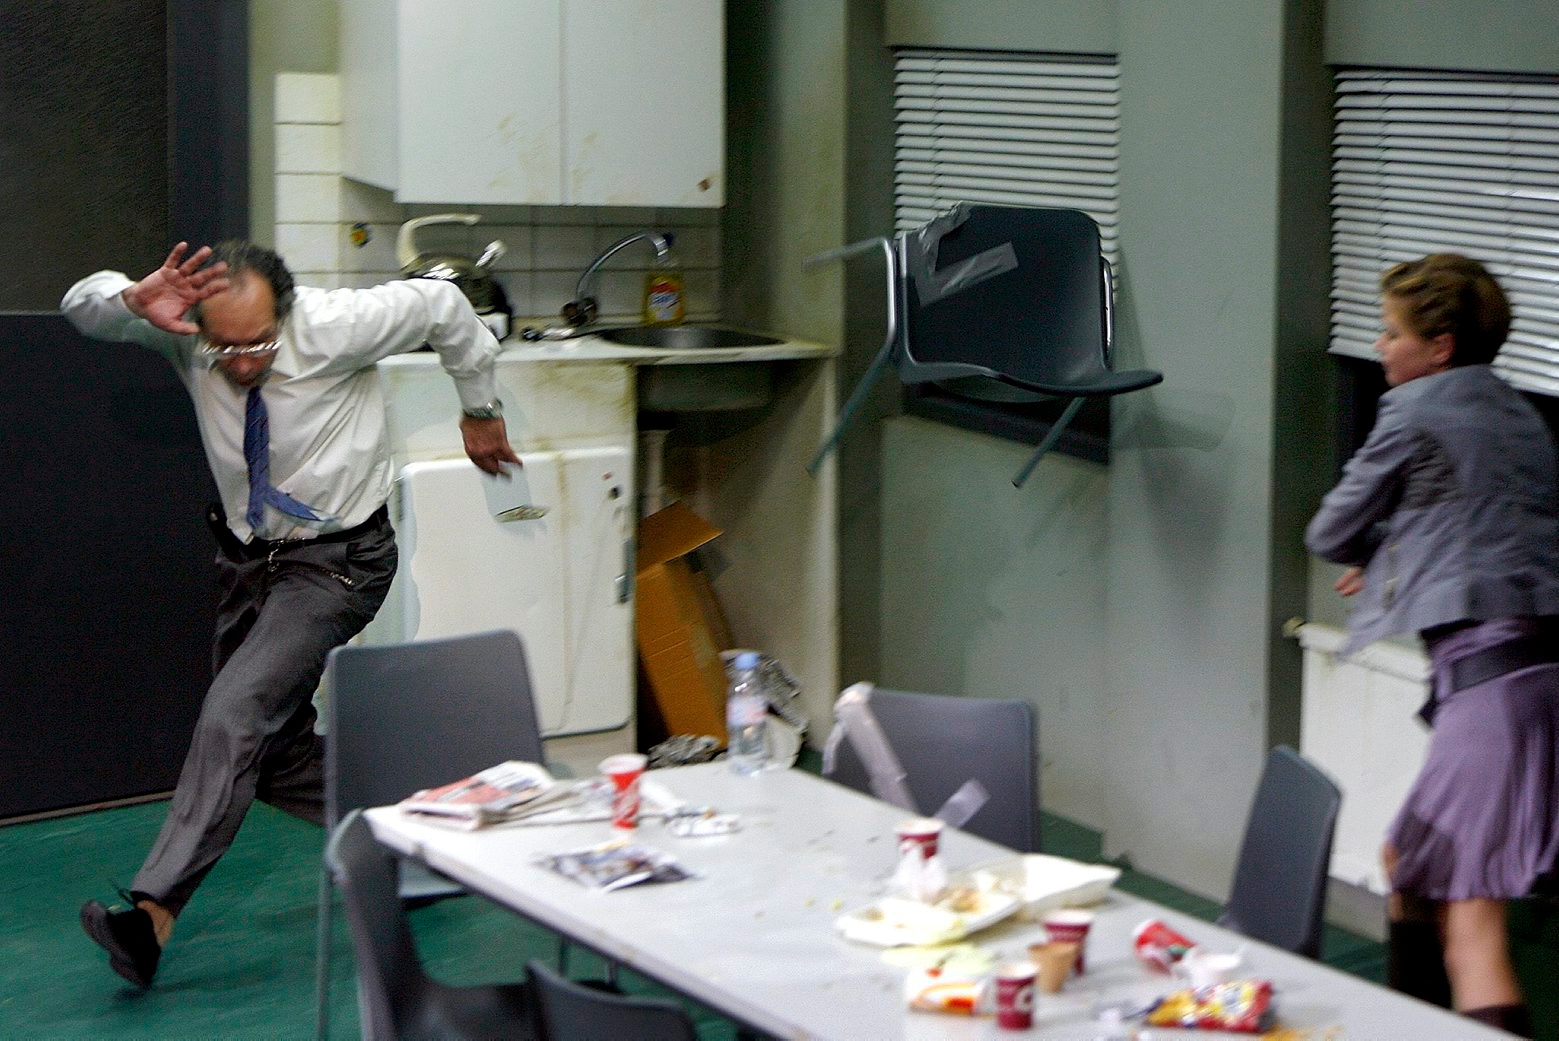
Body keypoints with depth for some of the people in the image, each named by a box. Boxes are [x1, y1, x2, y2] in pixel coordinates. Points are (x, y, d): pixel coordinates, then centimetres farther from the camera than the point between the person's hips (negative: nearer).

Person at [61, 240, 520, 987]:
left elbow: (441, 306, -8)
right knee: (270, 751, 10)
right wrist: (136, 302, -37)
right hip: (251, 555, 6)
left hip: (336, 561, -6)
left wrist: (480, 410, 6)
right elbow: (82, 304, -14)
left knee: (236, 714, -22)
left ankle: (154, 913, -25)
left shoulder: (336, 327, -21)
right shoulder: (185, 330, -11)